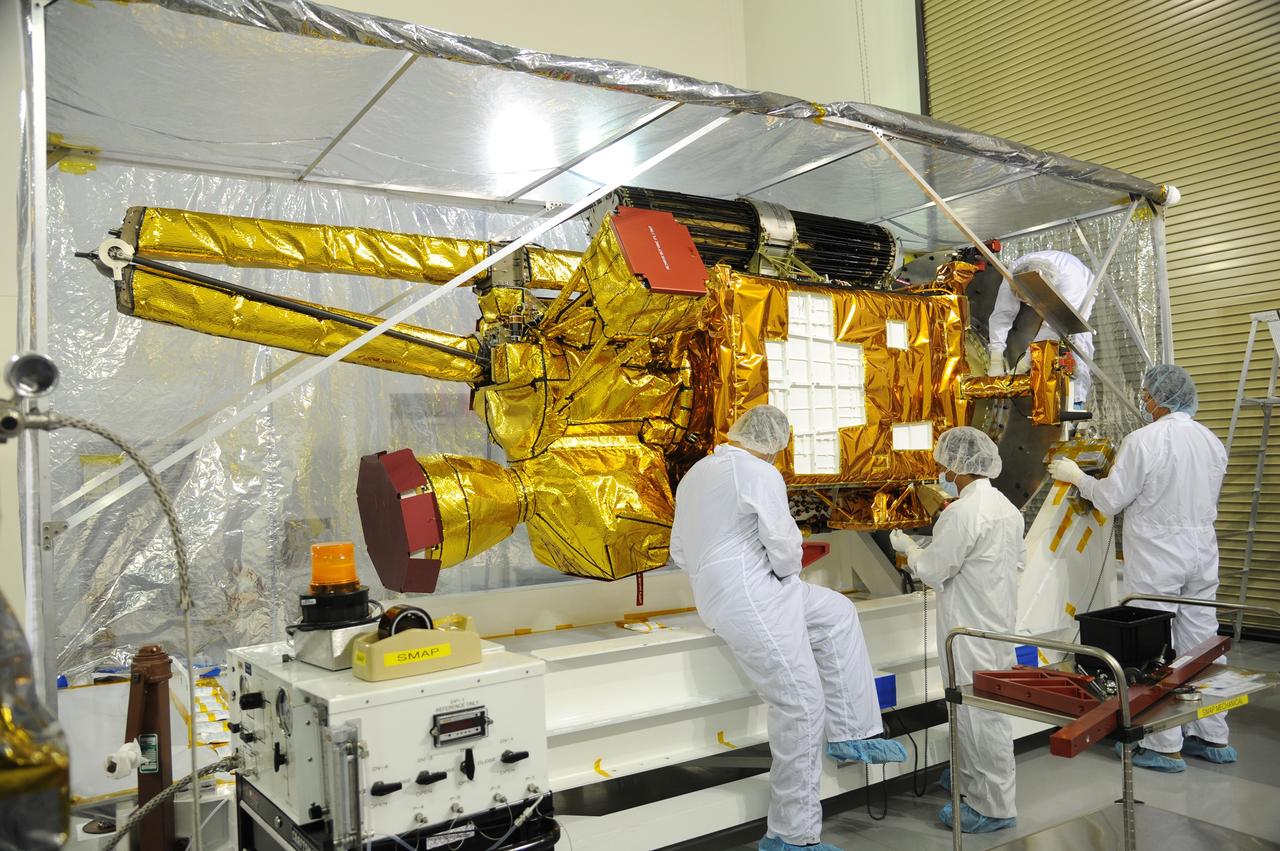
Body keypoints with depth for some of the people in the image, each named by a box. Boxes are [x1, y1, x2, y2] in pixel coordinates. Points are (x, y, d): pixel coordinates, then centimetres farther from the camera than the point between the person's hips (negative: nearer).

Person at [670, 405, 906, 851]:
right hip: (753, 600, -10)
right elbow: (783, 547, -17)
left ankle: (851, 734, 22)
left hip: (720, 591, 10)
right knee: (801, 706, 0)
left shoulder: (694, 474, 12)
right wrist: (787, 569, 4)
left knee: (837, 613, 22)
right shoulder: (760, 473, -14)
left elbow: (679, 552, 15)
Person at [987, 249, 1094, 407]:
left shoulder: (1070, 276, -47)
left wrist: (1022, 366, -53)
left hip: (1080, 296, -3)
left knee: (1076, 338, -24)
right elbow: (1001, 316, -38)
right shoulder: (1012, 275, -36)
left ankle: (1076, 399, -20)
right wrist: (996, 362, -46)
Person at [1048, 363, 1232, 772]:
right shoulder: (1211, 440, 6)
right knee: (1201, 639, 15)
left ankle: (1164, 746, 7)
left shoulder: (1144, 441, -16)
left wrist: (1076, 476, 5)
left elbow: (1111, 500, -11)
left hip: (1157, 554, -7)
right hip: (1202, 548, 7)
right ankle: (1212, 737, 25)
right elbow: (1206, 496, 17)